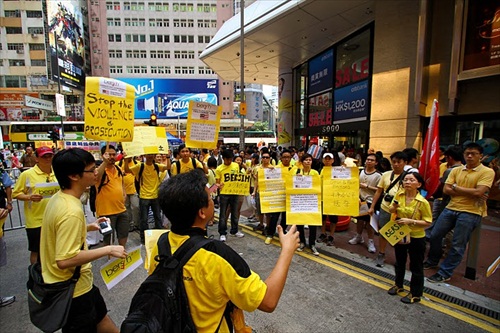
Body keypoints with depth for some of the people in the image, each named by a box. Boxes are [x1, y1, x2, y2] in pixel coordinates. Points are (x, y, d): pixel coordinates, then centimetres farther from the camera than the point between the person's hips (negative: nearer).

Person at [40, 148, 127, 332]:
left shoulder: (58, 198, -1)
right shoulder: (71, 211, -31)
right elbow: (65, 260, -31)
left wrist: (88, 227, 11)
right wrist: (108, 250, -25)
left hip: (74, 283, 8)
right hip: (73, 290, -8)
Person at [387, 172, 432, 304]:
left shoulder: (422, 202, -20)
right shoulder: (399, 195, -8)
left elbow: (428, 222, -15)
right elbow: (391, 211, 2)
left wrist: (411, 221, -27)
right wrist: (394, 206, -20)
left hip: (416, 238, -5)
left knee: (416, 267, 12)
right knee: (399, 262, 22)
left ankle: (415, 294, 30)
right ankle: (398, 285, 43)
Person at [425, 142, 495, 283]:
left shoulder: (487, 172, -5)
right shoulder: (456, 170, 7)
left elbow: (478, 192, -18)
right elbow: (446, 190, -2)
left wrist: (456, 187, -7)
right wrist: (469, 193, -12)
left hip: (470, 213, -5)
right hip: (450, 208, 5)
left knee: (458, 245, 3)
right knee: (434, 235, 11)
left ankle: (445, 273, 16)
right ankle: (432, 261, 34)